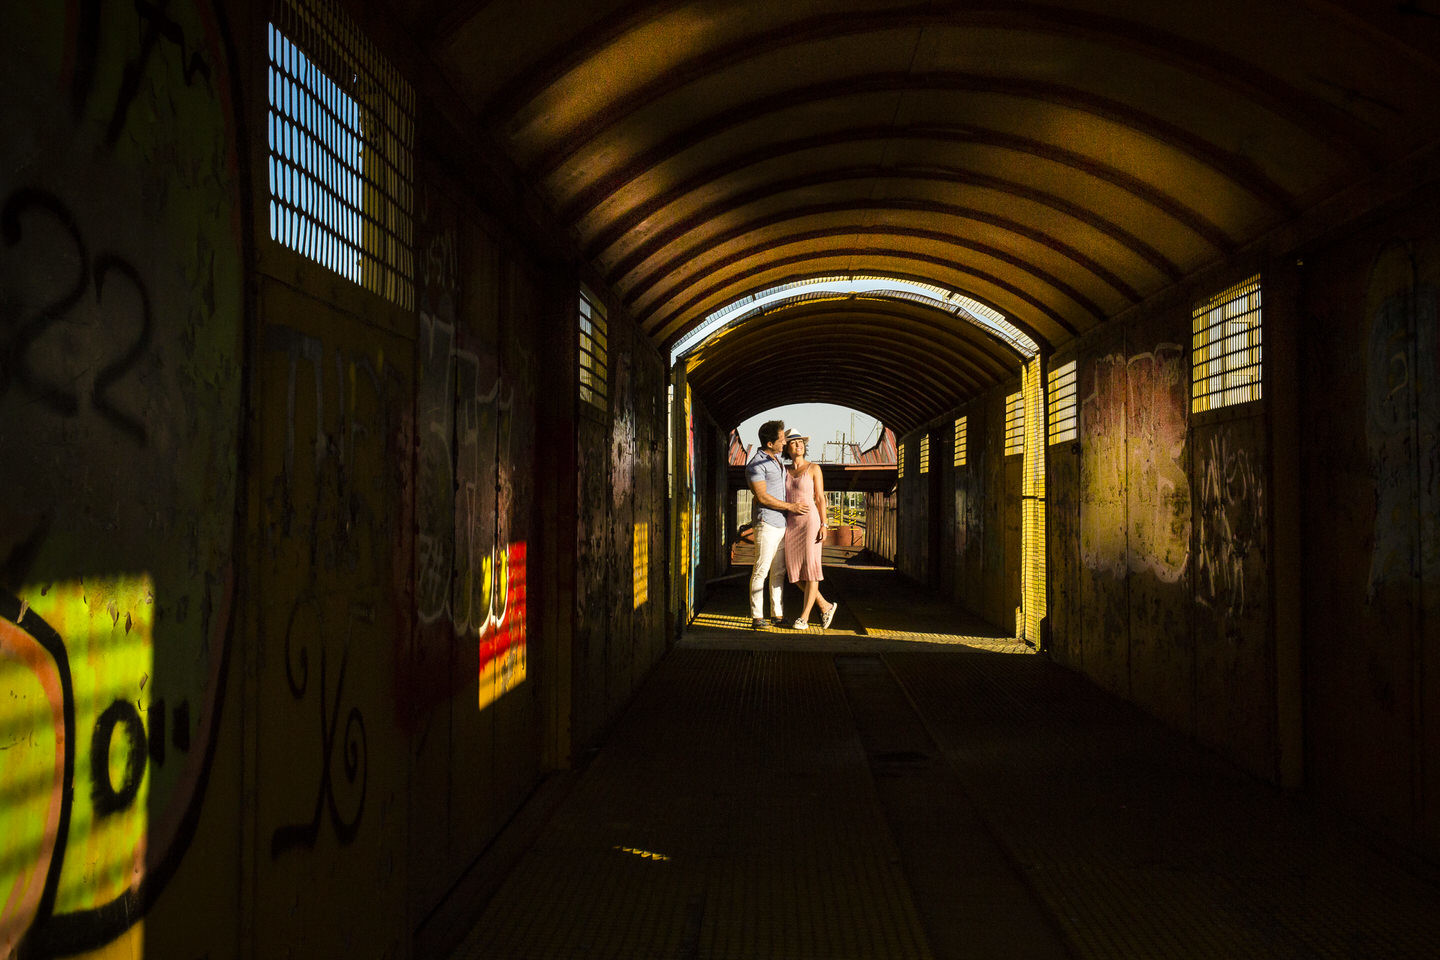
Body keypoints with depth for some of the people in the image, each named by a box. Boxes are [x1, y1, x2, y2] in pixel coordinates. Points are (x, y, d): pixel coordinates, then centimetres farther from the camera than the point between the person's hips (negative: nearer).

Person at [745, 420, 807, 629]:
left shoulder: (777, 459, 16)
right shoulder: (756, 465, -12)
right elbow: (763, 497, -15)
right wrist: (790, 507, -11)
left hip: (782, 523, 8)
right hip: (767, 523, -8)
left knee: (778, 571, 9)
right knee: (761, 570, -7)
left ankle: (778, 614, 13)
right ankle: (757, 617, -5)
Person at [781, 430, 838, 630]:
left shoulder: (814, 468, 0)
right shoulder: (785, 471, 13)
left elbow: (820, 498, -2)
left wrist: (823, 526, -10)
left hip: (810, 520, -5)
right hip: (791, 523, 5)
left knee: (811, 569, -11)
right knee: (795, 573, -1)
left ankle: (804, 617, -7)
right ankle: (826, 607, 14)